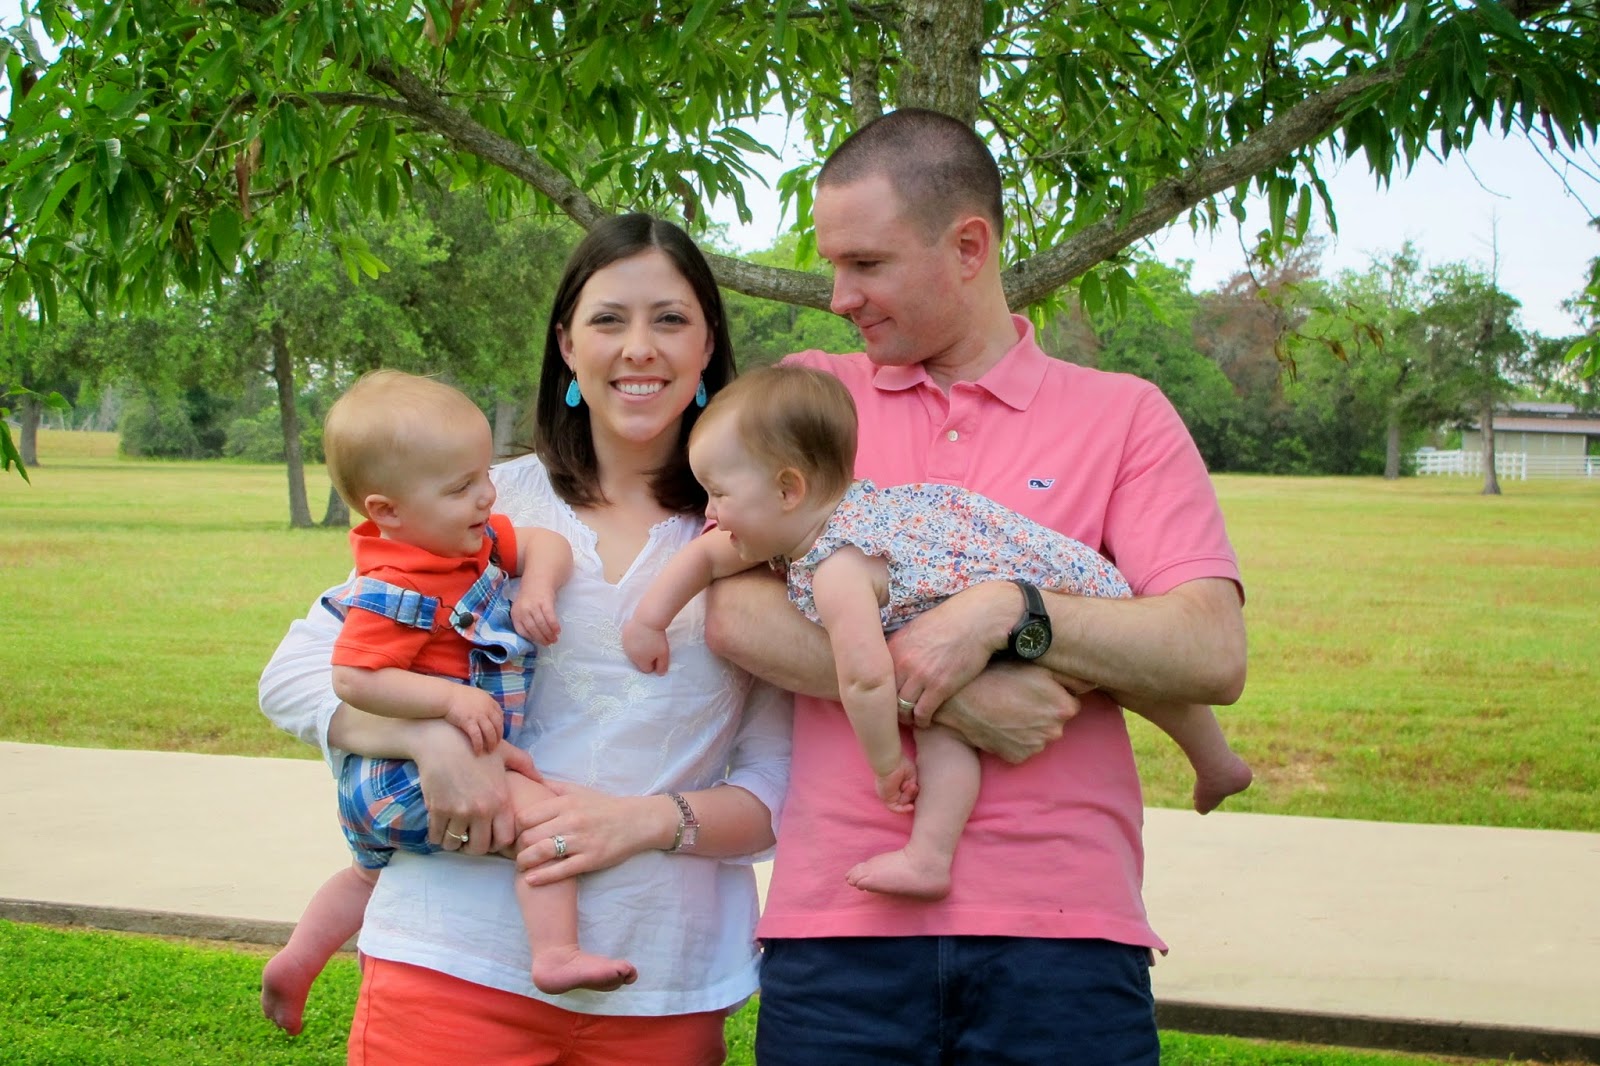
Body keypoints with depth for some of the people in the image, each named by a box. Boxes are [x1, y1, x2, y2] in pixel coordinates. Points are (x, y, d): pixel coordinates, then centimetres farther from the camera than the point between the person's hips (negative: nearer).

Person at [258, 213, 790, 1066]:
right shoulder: (487, 506, 3)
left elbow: (781, 783, 1)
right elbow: (292, 673, 2)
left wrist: (648, 820, -17)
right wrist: (429, 734, -16)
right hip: (457, 963, 0)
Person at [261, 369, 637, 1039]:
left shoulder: (471, 538, 1)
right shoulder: (397, 592, -27)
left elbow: (544, 543, 5)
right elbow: (353, 680, -30)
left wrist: (537, 587, -16)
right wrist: (451, 698, -36)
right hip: (410, 775, -10)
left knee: (372, 873, 32)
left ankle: (295, 963, 45)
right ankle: (556, 954, -28)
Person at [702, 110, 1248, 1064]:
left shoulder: (1122, 415, 8)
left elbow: (1214, 655, -4)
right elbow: (736, 616, -3)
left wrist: (1006, 613, -17)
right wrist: (942, 690, -13)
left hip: (1061, 923, -1)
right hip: (841, 918, 1)